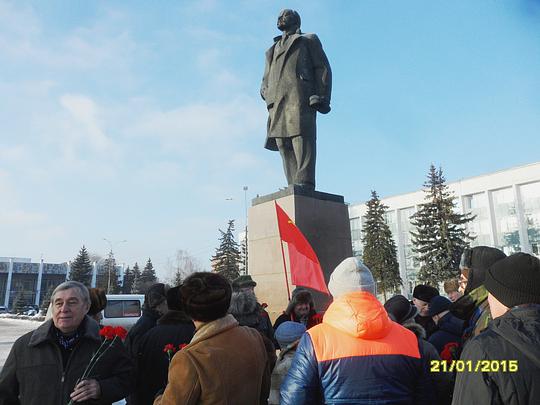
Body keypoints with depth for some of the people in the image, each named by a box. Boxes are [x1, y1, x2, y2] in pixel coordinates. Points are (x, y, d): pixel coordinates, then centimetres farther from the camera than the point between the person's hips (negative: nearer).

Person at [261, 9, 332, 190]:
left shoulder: (308, 40, 22)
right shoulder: (273, 50, 36)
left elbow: (323, 68, 9)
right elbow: (266, 79, 29)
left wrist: (321, 97, -6)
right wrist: (266, 92, 5)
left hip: (300, 97, -5)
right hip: (277, 103, 5)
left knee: (301, 138, -20)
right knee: (283, 144, -6)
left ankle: (305, 185, -28)